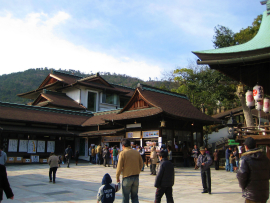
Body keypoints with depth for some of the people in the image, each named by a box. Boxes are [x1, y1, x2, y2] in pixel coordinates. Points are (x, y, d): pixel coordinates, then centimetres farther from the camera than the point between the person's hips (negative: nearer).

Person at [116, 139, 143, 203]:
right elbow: (141, 165, 9)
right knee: (135, 196, 15)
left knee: (125, 197, 10)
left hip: (127, 178, -4)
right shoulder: (137, 153, 4)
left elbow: (119, 167, -10)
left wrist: (117, 177, 2)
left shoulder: (122, 153, -10)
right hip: (136, 177, 4)